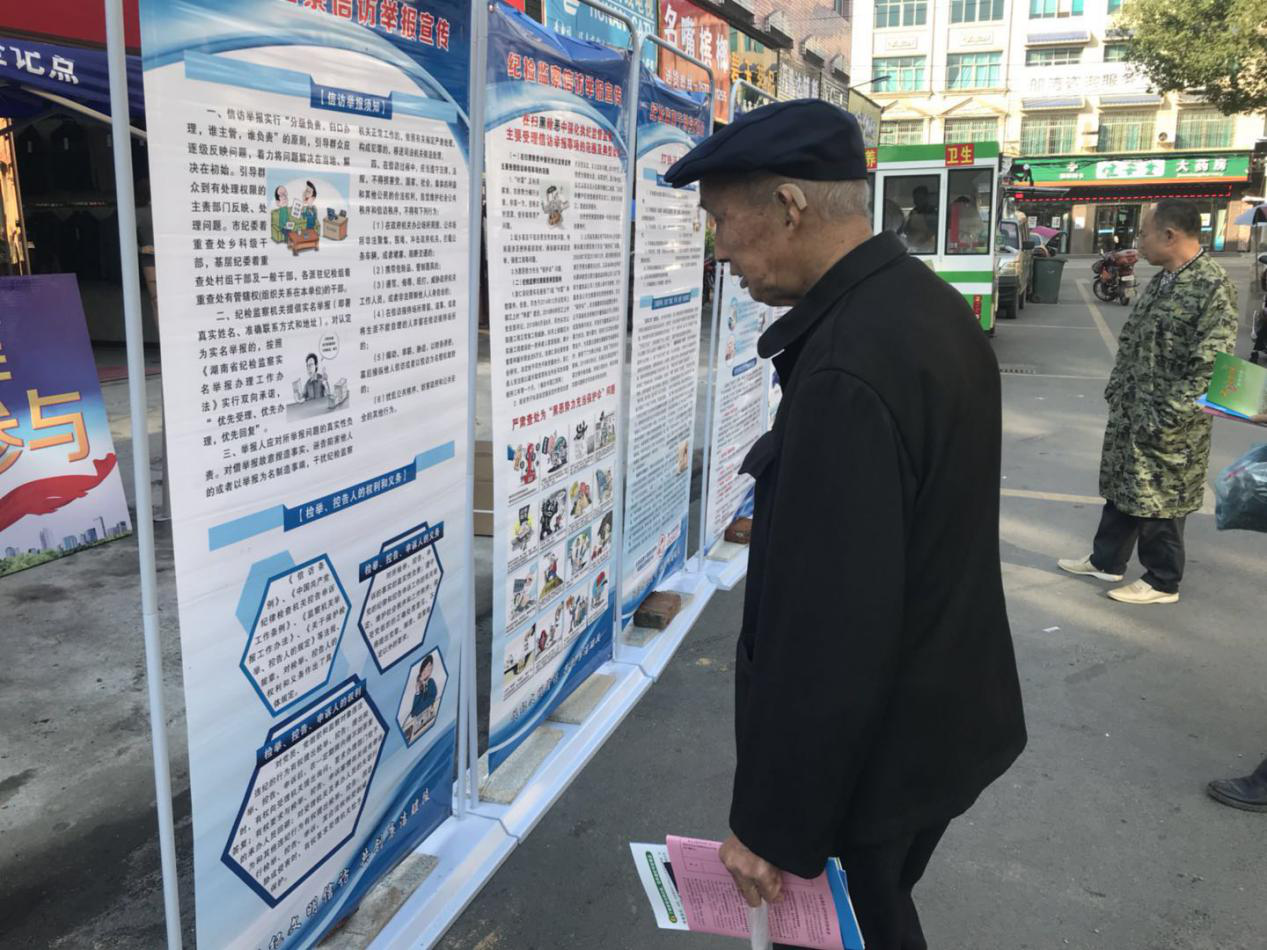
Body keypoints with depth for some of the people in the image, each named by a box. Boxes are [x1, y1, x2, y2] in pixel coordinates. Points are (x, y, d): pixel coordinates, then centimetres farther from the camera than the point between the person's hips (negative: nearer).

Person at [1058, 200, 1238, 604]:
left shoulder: (1213, 287, -19)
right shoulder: (1161, 280, 8)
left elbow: (1211, 368, -21)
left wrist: (1162, 418, -21)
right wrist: (1116, 390, 13)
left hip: (1166, 425, -8)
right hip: (1128, 412, 8)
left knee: (1159, 500, 4)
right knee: (1120, 488, 19)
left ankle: (1162, 583, 20)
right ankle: (1105, 561, 35)